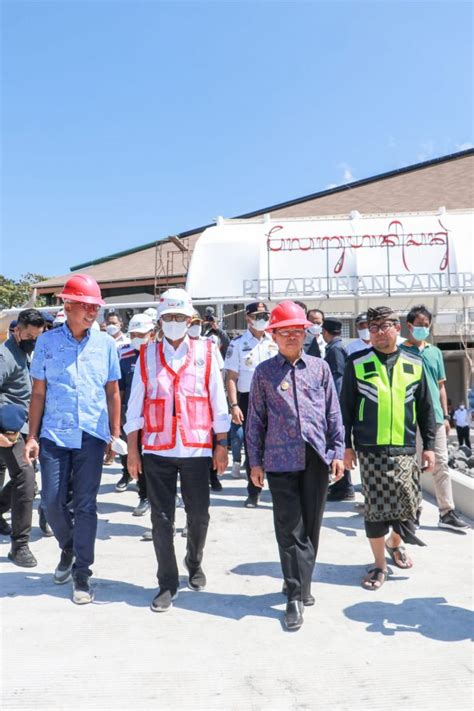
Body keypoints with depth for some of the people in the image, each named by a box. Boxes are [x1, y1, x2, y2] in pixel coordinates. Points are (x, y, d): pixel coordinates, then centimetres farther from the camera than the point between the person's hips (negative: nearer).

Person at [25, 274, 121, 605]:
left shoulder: (105, 343, 3)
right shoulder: (48, 341, 1)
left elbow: (113, 392, 7)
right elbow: (39, 392, 4)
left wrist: (115, 434, 5)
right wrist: (32, 436, 0)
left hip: (92, 435, 0)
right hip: (54, 434, 1)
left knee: (86, 505, 3)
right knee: (52, 502, 5)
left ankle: (82, 574, 15)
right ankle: (69, 547, 36)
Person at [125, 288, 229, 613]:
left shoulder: (205, 352, 2)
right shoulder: (148, 355, 5)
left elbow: (218, 401, 3)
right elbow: (136, 404, 5)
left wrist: (222, 444, 2)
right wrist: (132, 448, 3)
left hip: (197, 448, 0)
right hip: (157, 450, 0)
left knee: (199, 514, 11)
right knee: (162, 518, 5)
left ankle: (195, 563, 38)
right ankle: (168, 584, 20)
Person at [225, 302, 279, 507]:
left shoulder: (275, 342, 9)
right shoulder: (238, 344, 1)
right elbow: (231, 377, -3)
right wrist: (234, 405, -12)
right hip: (249, 399, -1)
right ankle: (253, 492, 20)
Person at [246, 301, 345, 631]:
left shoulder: (320, 368, 7)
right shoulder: (264, 372, 3)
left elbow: (333, 413, 8)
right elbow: (256, 419, 5)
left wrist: (338, 451, 3)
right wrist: (255, 461, 4)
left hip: (317, 458, 2)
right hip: (281, 460, -2)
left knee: (311, 526, 11)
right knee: (290, 529, 0)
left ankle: (300, 583, 28)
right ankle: (296, 595, 8)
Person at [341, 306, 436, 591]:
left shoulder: (414, 363, 6)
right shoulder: (357, 363, 1)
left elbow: (425, 408, 11)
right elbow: (346, 407, 3)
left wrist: (429, 445, 8)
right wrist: (347, 445, 2)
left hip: (405, 449, 2)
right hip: (370, 450, -2)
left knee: (408, 504, 6)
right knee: (376, 507, 0)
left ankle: (396, 542, 38)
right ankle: (380, 564, 18)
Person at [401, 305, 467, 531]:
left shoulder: (435, 352, 13)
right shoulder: (400, 351, -2)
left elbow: (440, 386, 17)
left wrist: (446, 416, 12)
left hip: (435, 417, 5)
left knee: (441, 464, 5)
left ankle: (447, 512, 12)